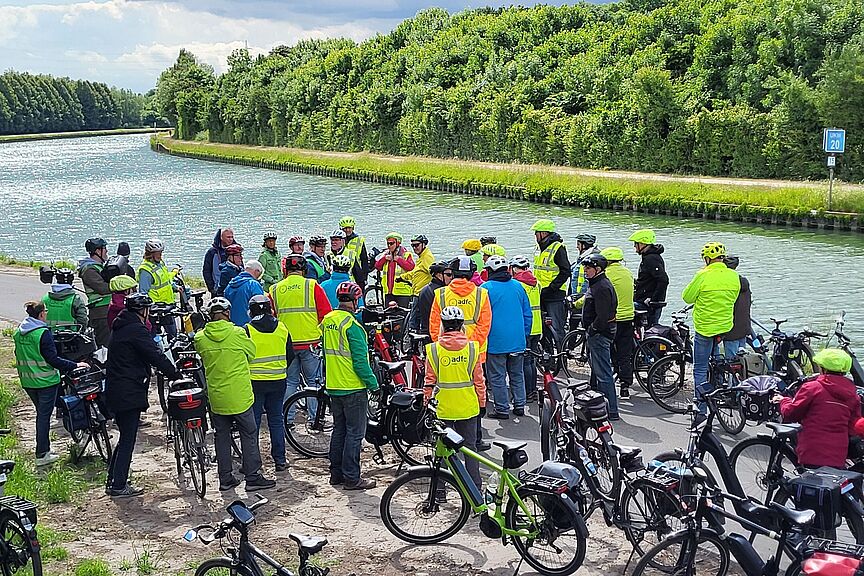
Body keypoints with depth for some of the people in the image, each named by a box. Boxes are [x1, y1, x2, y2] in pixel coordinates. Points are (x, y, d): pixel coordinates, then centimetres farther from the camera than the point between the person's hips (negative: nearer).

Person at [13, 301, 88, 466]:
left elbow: (19, 357, 16)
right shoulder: (43, 333, -18)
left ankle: (44, 449, 25)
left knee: (41, 413, 19)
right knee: (44, 416, 0)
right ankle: (42, 455, 3)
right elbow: (53, 359, -18)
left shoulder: (18, 333, 6)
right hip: (45, 381, -7)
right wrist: (75, 365, -12)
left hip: (27, 382, 7)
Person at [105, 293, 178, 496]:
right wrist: (175, 374, -9)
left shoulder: (119, 327, 14)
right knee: (127, 440, -2)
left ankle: (113, 480, 24)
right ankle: (119, 486, 3)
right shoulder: (137, 329, -17)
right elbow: (156, 356, -19)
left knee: (125, 436, 19)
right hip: (129, 393, -10)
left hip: (115, 391, 10)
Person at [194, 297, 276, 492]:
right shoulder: (238, 333, -12)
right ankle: (253, 477, 8)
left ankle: (225, 478, 18)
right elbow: (252, 353, 2)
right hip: (240, 396, -3)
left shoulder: (200, 338, -4)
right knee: (249, 435, 7)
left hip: (216, 397, 3)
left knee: (222, 437, 13)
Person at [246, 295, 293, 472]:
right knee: (276, 419, 12)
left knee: (253, 421, 6)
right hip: (278, 381, 3)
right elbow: (290, 355, 7)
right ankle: (280, 459, 14)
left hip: (255, 382, -3)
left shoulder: (247, 330, -10)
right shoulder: (282, 328, 1)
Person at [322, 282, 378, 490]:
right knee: (354, 433, 0)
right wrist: (373, 383, -11)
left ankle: (336, 473, 23)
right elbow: (360, 360, -20)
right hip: (353, 387, -8)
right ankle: (351, 478, 3)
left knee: (339, 430, 17)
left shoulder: (327, 321, 5)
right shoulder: (352, 324, -18)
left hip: (333, 386, 8)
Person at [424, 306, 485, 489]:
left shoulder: (433, 349, -7)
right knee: (469, 446, 12)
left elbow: (429, 381, -3)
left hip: (443, 408, -1)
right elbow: (479, 380, 0)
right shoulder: (472, 347, -5)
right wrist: (482, 403, 11)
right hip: (468, 406, 1)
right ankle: (475, 487, 17)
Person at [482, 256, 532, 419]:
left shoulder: (486, 288, -9)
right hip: (518, 341, 5)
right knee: (517, 374, 16)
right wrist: (525, 335, 19)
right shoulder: (518, 286, 7)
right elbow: (527, 314, 11)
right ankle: (519, 406, 18)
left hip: (496, 341, -5)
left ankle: (502, 409, 5)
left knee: (497, 377, 3)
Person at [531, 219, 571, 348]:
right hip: (541, 295, 9)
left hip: (554, 295, -9)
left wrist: (551, 288, -19)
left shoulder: (558, 248, -12)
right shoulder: (541, 248, 15)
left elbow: (565, 272, -16)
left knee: (556, 328, -7)